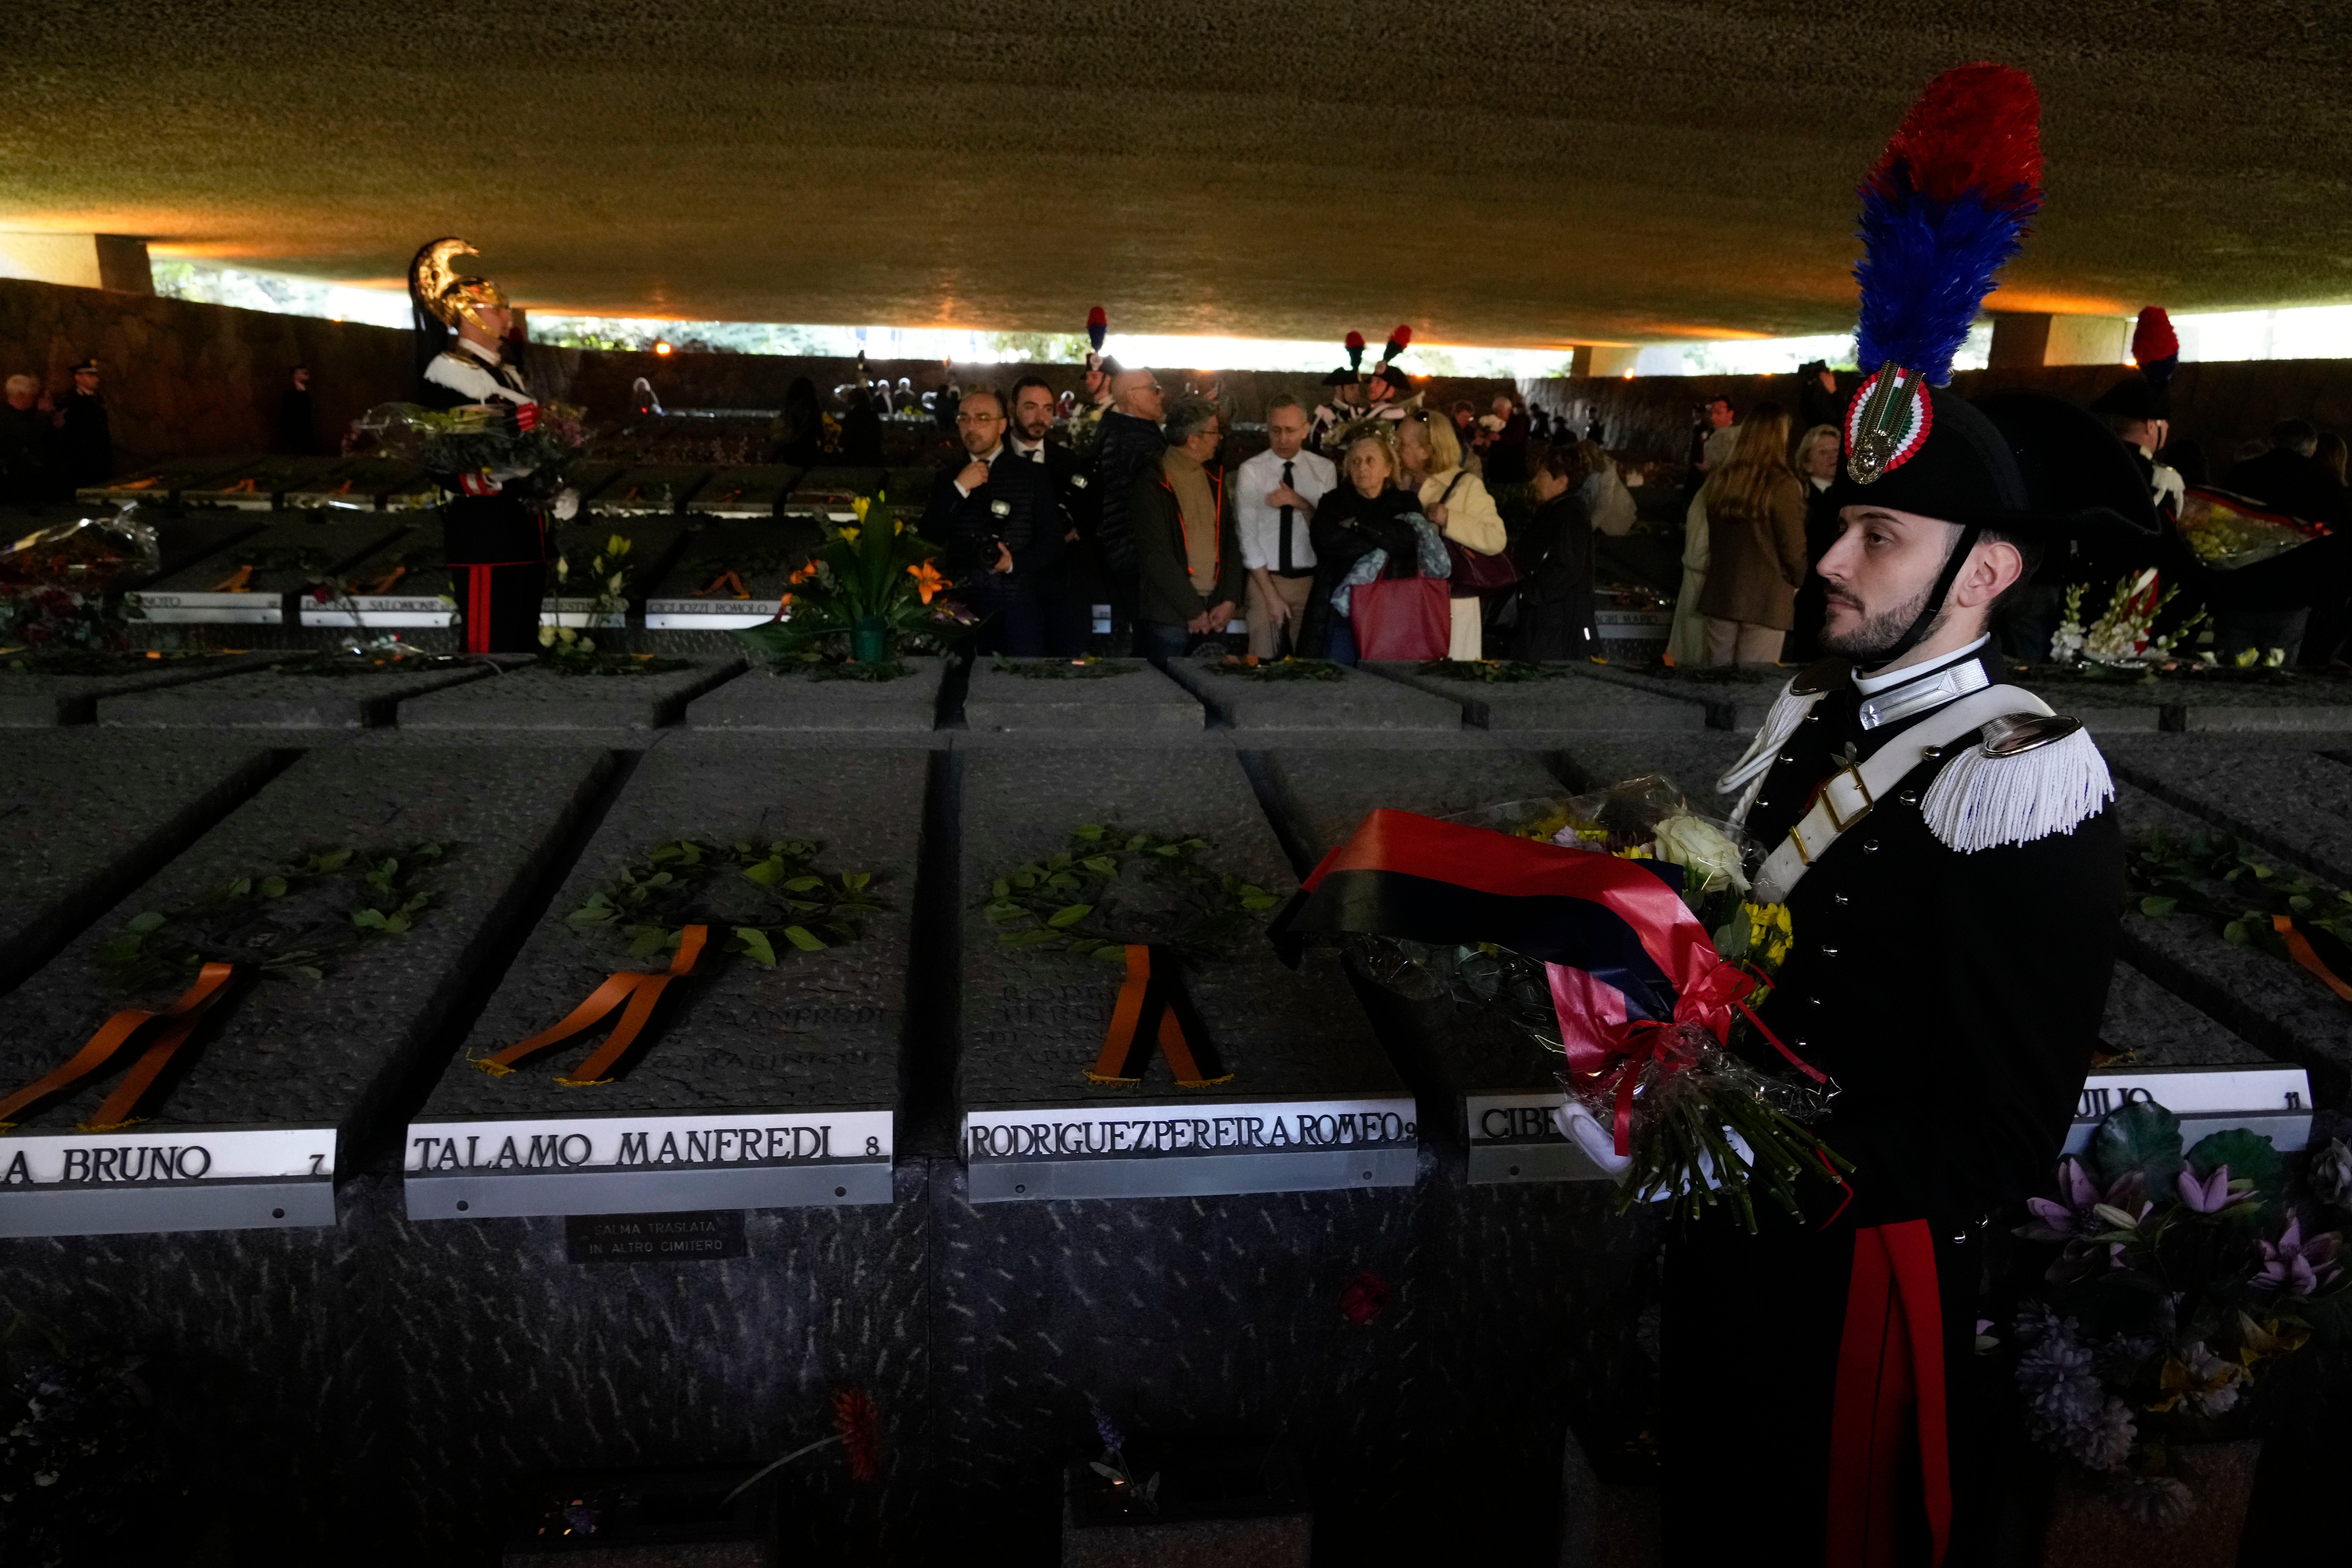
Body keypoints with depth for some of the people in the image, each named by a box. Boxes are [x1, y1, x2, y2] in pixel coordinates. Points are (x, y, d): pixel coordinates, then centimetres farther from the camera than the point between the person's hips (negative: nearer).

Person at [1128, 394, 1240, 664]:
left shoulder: (1215, 477, 13)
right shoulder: (1152, 483, -8)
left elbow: (1230, 541, 14)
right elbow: (1155, 556, -13)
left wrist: (1230, 600, 2)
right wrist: (1193, 610, -12)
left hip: (1215, 614, 6)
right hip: (1169, 617, -6)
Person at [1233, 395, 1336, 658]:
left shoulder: (1324, 470, 2)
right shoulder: (1251, 471, -5)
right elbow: (1248, 536, -7)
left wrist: (1301, 504, -19)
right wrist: (1271, 594, -11)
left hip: (1311, 580, 2)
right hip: (1265, 578, -2)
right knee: (1263, 665, -2)